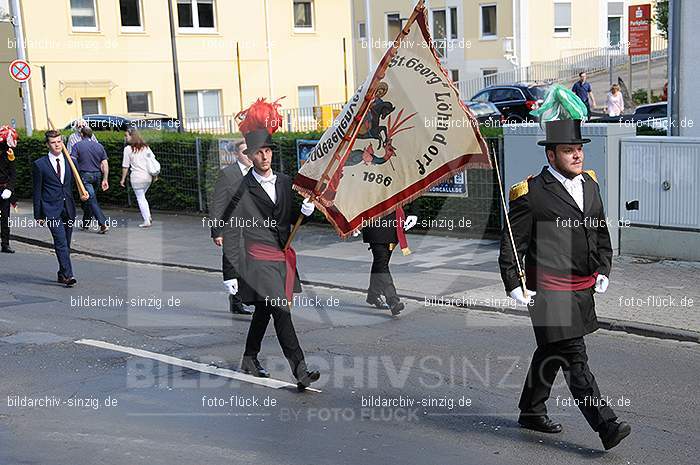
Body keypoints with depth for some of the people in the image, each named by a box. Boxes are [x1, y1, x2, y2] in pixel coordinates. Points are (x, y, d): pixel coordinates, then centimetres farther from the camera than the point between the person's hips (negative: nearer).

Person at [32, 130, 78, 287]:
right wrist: (38, 214, -1)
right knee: (61, 242, -14)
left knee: (66, 243, 10)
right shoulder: (40, 165, -2)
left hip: (68, 209, 4)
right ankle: (68, 275, -17)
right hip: (51, 210, -4)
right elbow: (37, 191, 1)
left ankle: (62, 274, 21)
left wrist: (73, 206, 5)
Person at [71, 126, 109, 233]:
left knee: (91, 200, -8)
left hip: (85, 175, -5)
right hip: (97, 175, 5)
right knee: (89, 199, 17)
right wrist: (105, 179, 5)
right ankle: (86, 224, 26)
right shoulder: (99, 146, 8)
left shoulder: (77, 146, -4)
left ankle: (103, 224, -19)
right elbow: (105, 164, 4)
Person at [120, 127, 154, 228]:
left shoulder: (128, 149, -8)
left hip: (137, 177, -6)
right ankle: (148, 217, 12)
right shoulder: (145, 146, 7)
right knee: (142, 197, 21)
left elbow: (125, 166, -6)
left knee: (140, 198, 4)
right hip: (148, 176, 6)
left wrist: (123, 179, 3)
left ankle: (147, 221, 2)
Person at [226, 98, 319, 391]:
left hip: (283, 257, 6)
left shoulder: (285, 182, 10)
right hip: (259, 260, -6)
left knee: (263, 312, 18)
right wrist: (231, 272, -9)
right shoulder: (242, 188, -7)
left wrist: (305, 211, -4)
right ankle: (300, 371, -15)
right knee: (281, 312, -13)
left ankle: (249, 361, 34)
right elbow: (229, 231, -6)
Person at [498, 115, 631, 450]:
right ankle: (606, 426, -7)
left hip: (582, 289, 8)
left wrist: (603, 271, 12)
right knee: (575, 359, -8)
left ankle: (531, 412, 34)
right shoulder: (531, 194, -10)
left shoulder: (590, 184, 11)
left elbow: (601, 233, 21)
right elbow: (510, 245, -6)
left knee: (551, 352, 19)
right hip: (548, 292, -7)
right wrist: (514, 286, -10)